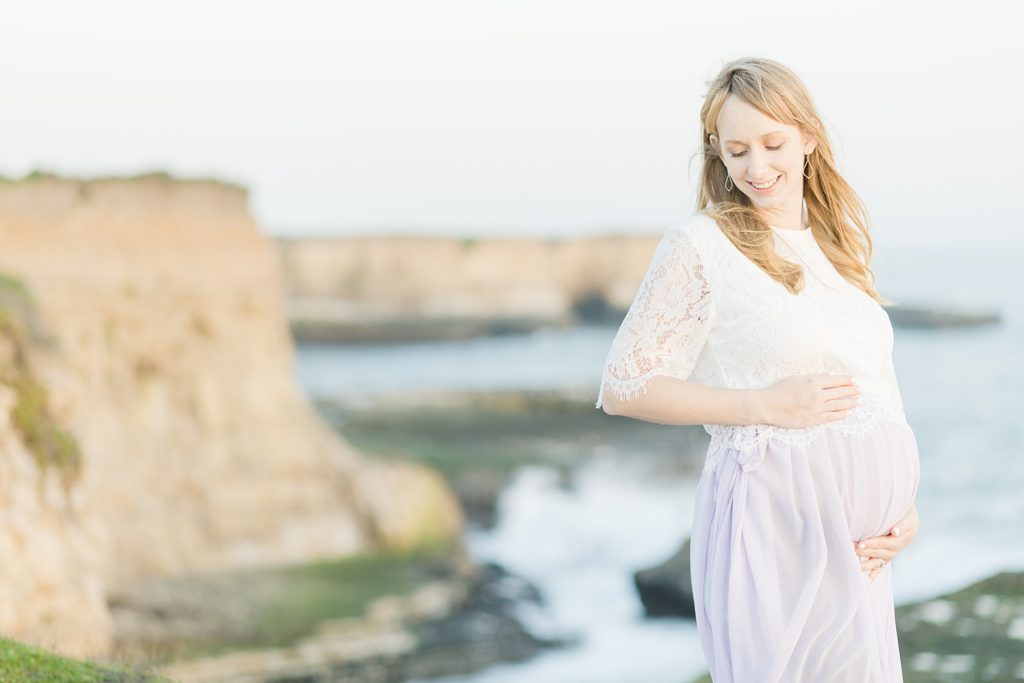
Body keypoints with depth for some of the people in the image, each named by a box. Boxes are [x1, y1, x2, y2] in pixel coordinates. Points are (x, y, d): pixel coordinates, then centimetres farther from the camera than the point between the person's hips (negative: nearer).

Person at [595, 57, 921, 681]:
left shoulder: (842, 247, 16)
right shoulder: (701, 244, -3)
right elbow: (624, 388, -7)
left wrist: (906, 507, 6)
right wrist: (767, 406, -14)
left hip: (860, 540, 6)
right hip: (773, 521, -6)